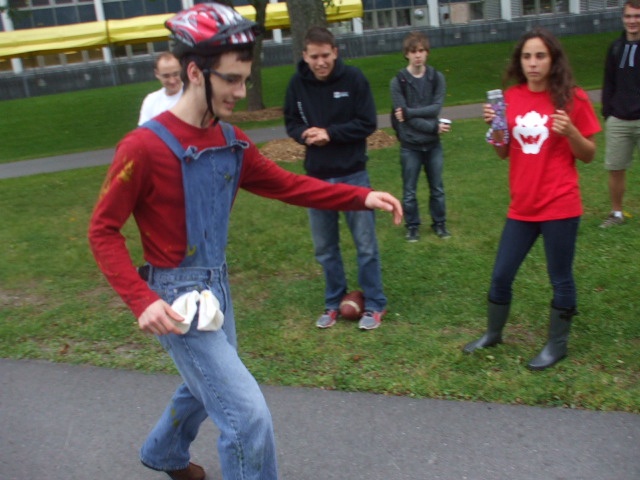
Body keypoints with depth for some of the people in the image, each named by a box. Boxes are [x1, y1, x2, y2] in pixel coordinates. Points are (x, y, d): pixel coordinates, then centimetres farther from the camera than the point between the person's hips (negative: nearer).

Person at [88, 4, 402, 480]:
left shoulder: (232, 141, 1)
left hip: (218, 287, 8)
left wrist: (361, 196, -5)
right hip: (177, 298, -8)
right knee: (249, 414, -10)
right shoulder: (145, 146, -20)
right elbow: (103, 231, -14)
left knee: (207, 385, 29)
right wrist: (141, 299, -25)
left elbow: (286, 184, 5)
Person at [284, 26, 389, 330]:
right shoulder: (297, 83, -2)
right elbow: (291, 123, 7)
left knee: (365, 243, 4)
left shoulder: (353, 78, -9)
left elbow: (368, 123, -10)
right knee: (325, 248, 12)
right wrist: (305, 134, -15)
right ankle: (334, 303, 29)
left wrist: (329, 133, -18)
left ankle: (374, 305, 19)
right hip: (316, 176, 3)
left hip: (353, 174, -3)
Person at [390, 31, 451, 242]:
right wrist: (433, 127, -15)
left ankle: (439, 223, 28)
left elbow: (436, 108, -11)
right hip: (410, 145, -2)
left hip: (433, 144, 2)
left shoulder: (437, 78, 1)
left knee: (437, 188, 12)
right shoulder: (398, 81, -7)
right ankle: (412, 226, 22)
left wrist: (409, 112, -19)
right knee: (409, 191, 7)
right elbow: (404, 117, -13)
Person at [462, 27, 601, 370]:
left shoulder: (572, 99, -6)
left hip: (559, 206, -4)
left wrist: (570, 131, -21)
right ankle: (493, 334, 34)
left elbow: (588, 155, -2)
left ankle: (557, 345, 27)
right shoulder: (511, 98, 3)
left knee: (560, 279, 8)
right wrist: (496, 128, -9)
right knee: (501, 275, 12)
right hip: (522, 206, 4)